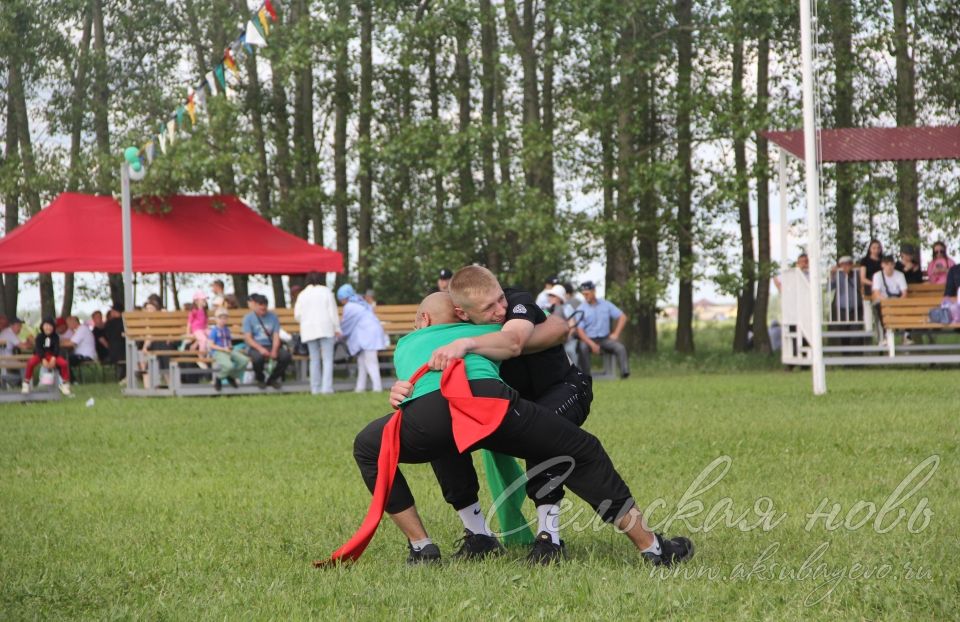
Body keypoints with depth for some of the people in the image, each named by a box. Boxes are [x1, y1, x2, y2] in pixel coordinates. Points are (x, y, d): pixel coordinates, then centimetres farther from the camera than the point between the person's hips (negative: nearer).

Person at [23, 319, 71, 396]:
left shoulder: (55, 337, -2)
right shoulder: (39, 337, -6)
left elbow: (57, 348, -12)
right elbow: (38, 349, -15)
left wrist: (53, 358, -31)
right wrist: (43, 360, -30)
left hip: (52, 355, 2)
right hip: (40, 355, -2)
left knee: (64, 363, -25)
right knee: (31, 363, -33)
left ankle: (65, 384, -6)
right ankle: (26, 384, -17)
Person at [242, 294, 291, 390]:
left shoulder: (273, 316, 9)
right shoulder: (248, 318, 1)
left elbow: (276, 336, 1)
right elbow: (248, 338, -8)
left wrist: (274, 350, -19)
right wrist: (260, 349, -25)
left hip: (270, 346, 3)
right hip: (254, 347, -3)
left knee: (286, 356, -25)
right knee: (258, 357, -39)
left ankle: (272, 379, 1)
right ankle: (260, 379, -5)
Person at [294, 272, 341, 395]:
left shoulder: (302, 294, 7)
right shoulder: (326, 291, 1)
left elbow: (297, 315, 4)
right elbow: (333, 311, -3)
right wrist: (337, 328, 2)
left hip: (309, 330, 3)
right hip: (326, 328, -3)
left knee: (314, 359, 10)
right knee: (327, 359, -3)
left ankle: (315, 388, 7)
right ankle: (327, 387, -15)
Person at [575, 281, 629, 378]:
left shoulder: (606, 304, 7)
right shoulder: (581, 309, 0)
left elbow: (622, 317, 10)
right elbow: (579, 330, -10)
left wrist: (616, 334, -3)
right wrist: (592, 344, -24)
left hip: (605, 338, 2)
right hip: (588, 339, -2)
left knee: (620, 348, -25)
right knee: (583, 348, -35)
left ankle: (624, 372, -36)